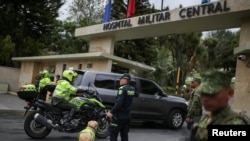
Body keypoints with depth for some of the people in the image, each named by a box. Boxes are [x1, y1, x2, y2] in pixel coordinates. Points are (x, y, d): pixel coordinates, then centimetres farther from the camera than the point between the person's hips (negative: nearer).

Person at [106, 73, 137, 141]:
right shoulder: (132, 89, 7)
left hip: (119, 116, -8)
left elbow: (119, 102, -26)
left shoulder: (122, 89, -16)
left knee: (113, 134, -1)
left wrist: (111, 112, -27)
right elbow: (136, 94, 31)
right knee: (124, 135, 13)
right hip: (127, 116, 8)